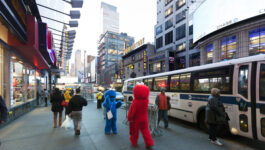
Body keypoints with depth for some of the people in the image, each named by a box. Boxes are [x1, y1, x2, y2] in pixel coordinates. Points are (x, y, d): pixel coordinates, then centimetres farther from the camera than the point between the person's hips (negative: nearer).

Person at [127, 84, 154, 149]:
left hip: (136, 120, -3)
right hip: (144, 119, 4)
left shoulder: (135, 102, -27)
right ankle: (149, 143, 17)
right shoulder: (146, 101, -12)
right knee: (145, 131, 17)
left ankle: (134, 142, 35)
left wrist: (129, 118, -3)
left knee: (135, 131, 17)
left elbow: (131, 112, -20)